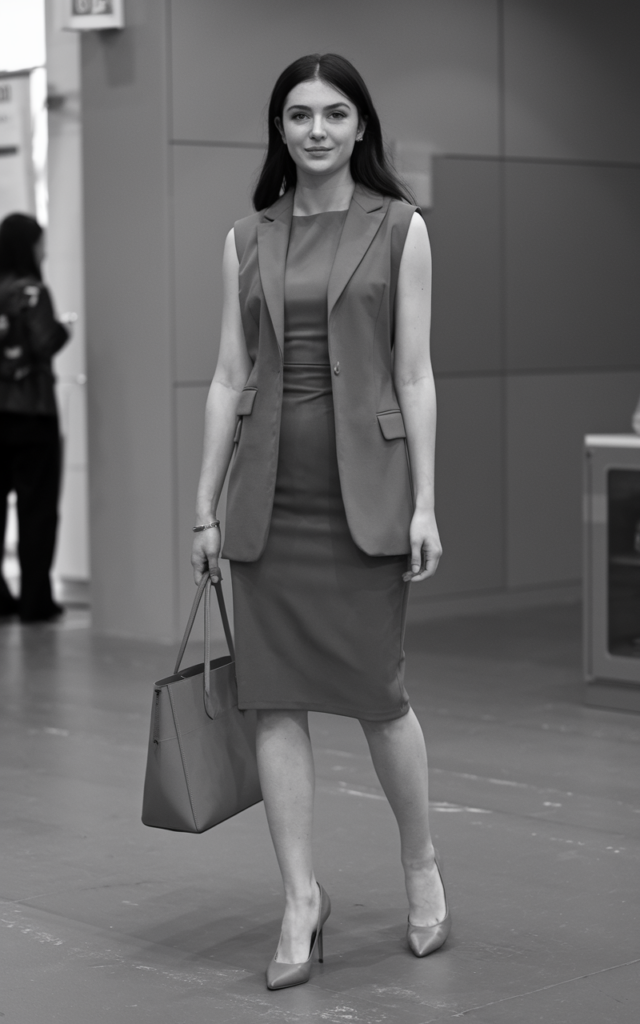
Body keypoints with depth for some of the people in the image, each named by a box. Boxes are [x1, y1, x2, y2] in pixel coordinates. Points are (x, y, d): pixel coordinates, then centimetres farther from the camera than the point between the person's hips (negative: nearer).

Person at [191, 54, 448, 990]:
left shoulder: (399, 230, 2)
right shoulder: (247, 242, 9)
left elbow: (413, 375, -1)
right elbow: (229, 378, 9)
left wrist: (424, 502, -7)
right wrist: (205, 506, 5)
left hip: (364, 487, -3)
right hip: (269, 491, 3)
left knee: (377, 691, 0)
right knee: (275, 697, 1)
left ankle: (422, 865, 24)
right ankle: (302, 898, 11)